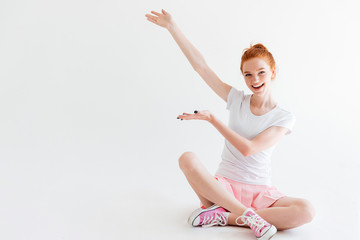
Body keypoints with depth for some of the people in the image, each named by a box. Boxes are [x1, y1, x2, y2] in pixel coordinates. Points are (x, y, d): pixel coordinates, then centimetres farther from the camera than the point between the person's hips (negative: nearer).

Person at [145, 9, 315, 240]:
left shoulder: (285, 117, -2)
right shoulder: (237, 100, 4)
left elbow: (248, 149, -13)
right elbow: (200, 65, 0)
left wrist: (212, 118, -11)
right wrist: (172, 25, -2)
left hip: (261, 192, 0)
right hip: (225, 185, 1)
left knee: (306, 210, -29)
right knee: (188, 159, -29)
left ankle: (224, 216, -22)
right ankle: (247, 215, -26)